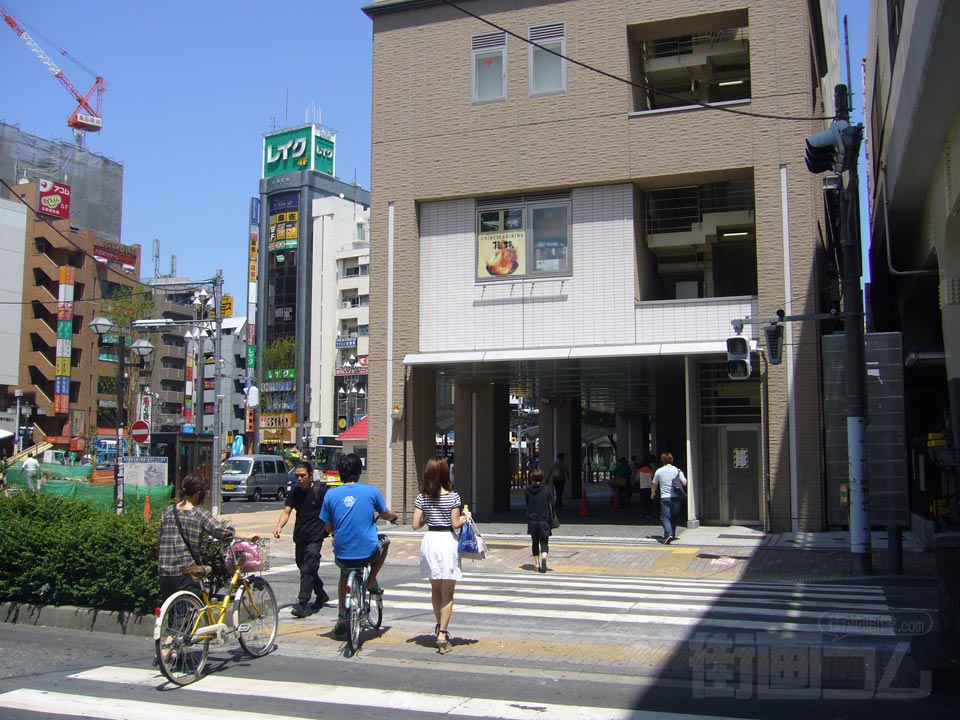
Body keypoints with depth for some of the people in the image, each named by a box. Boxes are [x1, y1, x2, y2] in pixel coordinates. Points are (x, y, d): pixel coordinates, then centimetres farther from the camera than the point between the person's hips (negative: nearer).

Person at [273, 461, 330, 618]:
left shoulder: (320, 491, -9)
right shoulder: (295, 491, 7)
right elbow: (286, 511, -1)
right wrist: (279, 526, -19)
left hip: (315, 536, -6)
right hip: (299, 536, 6)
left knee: (307, 569, -13)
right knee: (304, 567, 15)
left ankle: (302, 604, -11)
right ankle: (321, 595, 34)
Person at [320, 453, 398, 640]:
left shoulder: (331, 494, -1)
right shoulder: (371, 491, -4)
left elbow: (329, 528, 7)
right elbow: (387, 515, 12)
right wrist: (393, 516, 36)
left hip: (342, 554, 2)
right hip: (368, 552, -2)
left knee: (344, 575, 35)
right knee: (384, 540, 32)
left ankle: (342, 617, 30)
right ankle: (372, 581, 24)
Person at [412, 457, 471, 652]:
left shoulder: (422, 497, 0)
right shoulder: (453, 497, -8)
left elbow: (416, 525, -2)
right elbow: (455, 524, -10)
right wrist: (466, 516, 9)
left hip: (429, 541, 4)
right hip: (447, 541, -3)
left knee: (435, 589, 20)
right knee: (447, 593, 2)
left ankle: (439, 627, 31)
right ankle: (442, 634, -6)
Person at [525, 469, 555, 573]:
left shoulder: (527, 490, -2)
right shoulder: (547, 489, -6)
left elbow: (527, 505, 6)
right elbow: (551, 505, -1)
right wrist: (550, 520, 11)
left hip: (532, 520, 2)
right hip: (544, 520, -2)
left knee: (535, 542, 16)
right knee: (544, 542, 2)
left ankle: (537, 564, 18)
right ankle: (544, 557, -25)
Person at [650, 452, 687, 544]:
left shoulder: (659, 471, 2)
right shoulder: (677, 470, 3)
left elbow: (654, 484, 13)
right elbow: (684, 483, -3)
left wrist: (653, 494, 31)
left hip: (665, 498, -2)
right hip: (676, 497, 2)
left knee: (665, 517, -4)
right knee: (673, 517, 17)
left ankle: (668, 534, -24)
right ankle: (672, 535, 24)